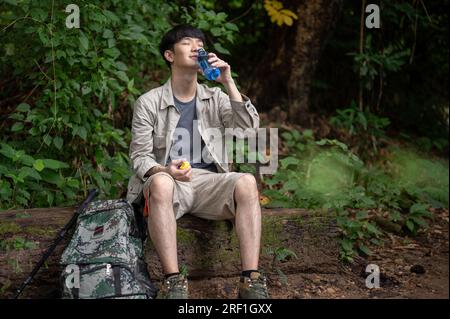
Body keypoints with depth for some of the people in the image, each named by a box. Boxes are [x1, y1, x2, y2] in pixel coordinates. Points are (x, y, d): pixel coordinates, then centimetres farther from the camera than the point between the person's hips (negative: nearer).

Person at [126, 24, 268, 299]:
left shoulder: (215, 98, 13)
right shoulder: (149, 103, 5)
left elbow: (249, 129, -3)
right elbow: (140, 156, 1)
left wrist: (229, 83, -12)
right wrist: (164, 170, -23)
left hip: (208, 181, 3)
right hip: (167, 181, -2)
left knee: (247, 182, -30)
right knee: (160, 183, -39)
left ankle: (251, 280, -33)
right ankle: (173, 283, -39)